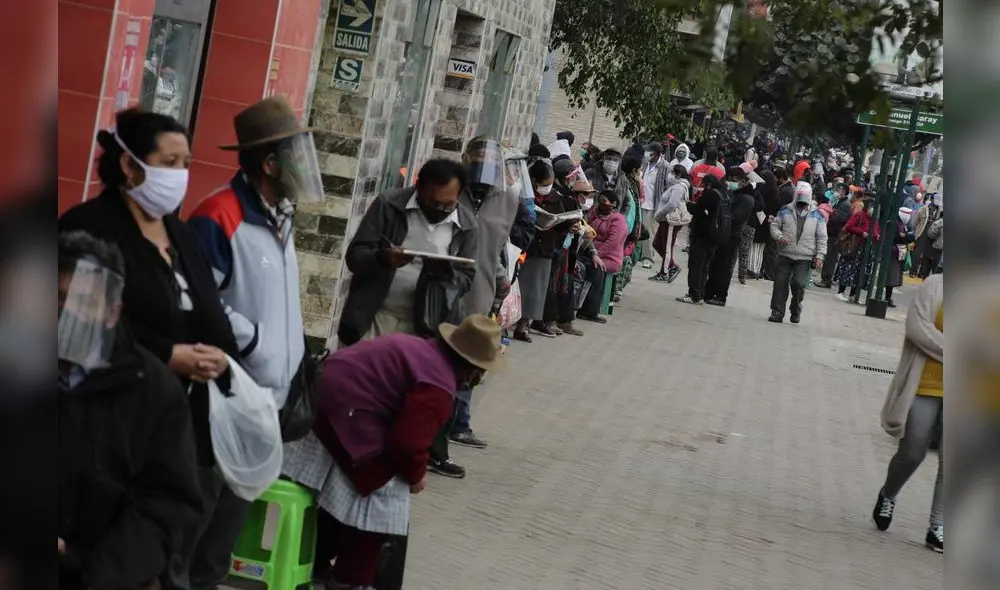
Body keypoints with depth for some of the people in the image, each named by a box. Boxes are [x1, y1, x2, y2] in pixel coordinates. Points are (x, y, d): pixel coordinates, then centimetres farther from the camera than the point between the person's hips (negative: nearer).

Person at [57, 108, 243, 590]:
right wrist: (170, 356, -19)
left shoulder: (182, 236, 19)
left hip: (200, 416, 7)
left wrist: (219, 358, -4)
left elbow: (213, 319, 18)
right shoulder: (88, 228, -6)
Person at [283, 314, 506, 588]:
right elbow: (407, 441, -19)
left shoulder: (421, 348, 16)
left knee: (341, 494, 25)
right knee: (383, 495, 1)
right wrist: (416, 475, 1)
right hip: (345, 413, -10)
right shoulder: (439, 386, -15)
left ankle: (315, 564, 38)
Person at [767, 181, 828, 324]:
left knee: (798, 284, -14)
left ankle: (796, 310, 9)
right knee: (780, 283, 0)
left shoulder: (816, 215, 4)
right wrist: (779, 237, -12)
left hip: (805, 258, -2)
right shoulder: (786, 211, 6)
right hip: (785, 255, 2)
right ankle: (777, 312, 8)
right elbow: (774, 225, 9)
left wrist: (819, 256, -1)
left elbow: (822, 237, 6)